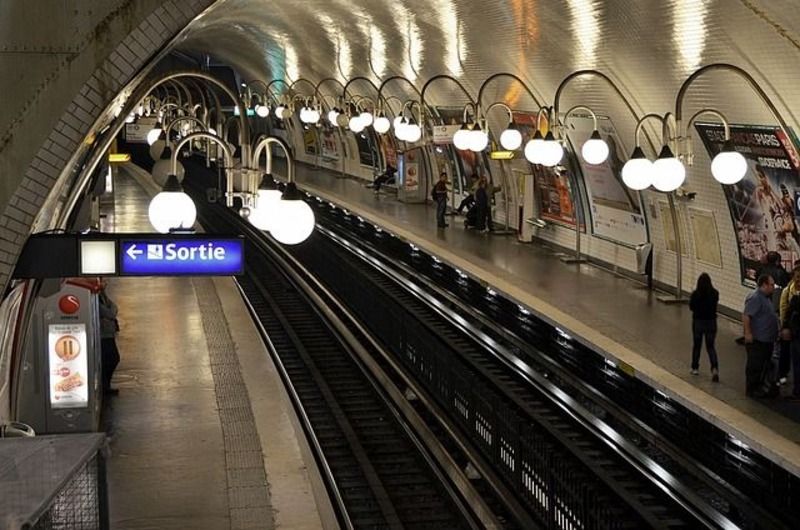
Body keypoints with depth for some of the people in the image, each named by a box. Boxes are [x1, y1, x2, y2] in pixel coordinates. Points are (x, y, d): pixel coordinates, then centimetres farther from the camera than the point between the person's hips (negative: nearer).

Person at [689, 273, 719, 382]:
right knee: (710, 346, 9)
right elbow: (715, 304, 6)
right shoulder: (715, 293, -9)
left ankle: (695, 368, 27)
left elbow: (691, 307, -3)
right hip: (711, 322, 1)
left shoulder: (695, 294, -15)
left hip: (698, 322, -1)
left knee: (696, 345, 17)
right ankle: (715, 368, -11)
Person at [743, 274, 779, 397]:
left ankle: (758, 387, 26)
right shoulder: (755, 298, -18)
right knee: (754, 365, -2)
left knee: (763, 365, 16)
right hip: (757, 340, -10)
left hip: (767, 340, 10)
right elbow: (746, 316, -25)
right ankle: (751, 389, 5)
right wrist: (748, 333, -27)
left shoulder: (766, 298, 15)